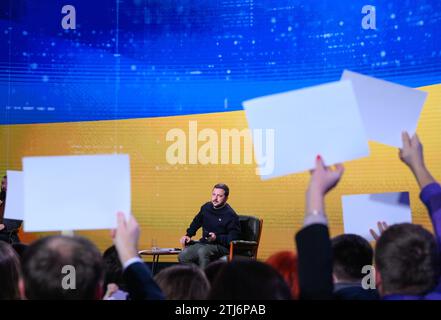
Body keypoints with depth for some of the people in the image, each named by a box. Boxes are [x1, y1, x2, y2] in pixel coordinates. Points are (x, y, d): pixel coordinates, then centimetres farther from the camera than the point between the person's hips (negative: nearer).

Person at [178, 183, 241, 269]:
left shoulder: (230, 215, -7)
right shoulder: (206, 207, 13)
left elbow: (233, 238, -9)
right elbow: (196, 222, 31)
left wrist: (217, 238, -20)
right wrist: (188, 235, 18)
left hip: (221, 246, -6)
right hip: (203, 243, 6)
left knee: (202, 252, -38)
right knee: (183, 255, -19)